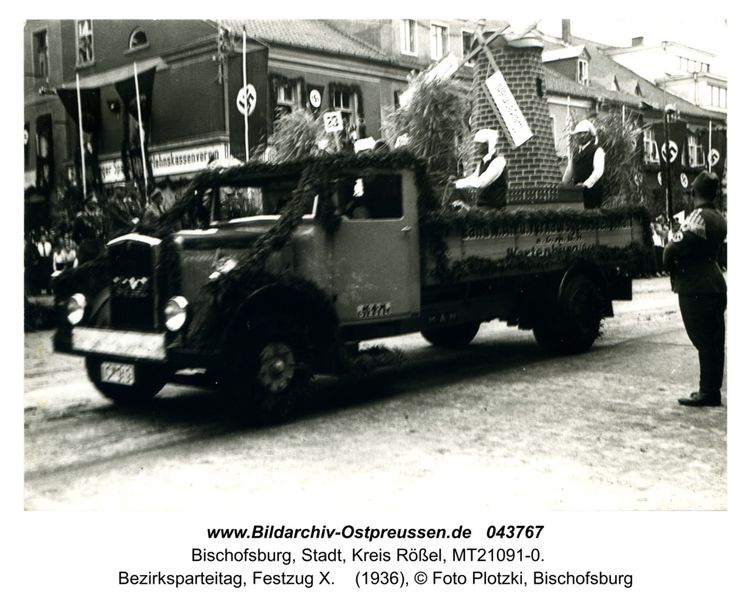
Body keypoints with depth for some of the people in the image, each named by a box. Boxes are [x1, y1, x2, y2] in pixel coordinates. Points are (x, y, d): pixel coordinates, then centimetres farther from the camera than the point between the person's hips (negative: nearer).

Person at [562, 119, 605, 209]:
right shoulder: (575, 151, 18)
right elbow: (570, 170, 24)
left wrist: (586, 184, -24)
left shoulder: (597, 150, -2)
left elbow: (598, 171, -14)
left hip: (592, 188, -5)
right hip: (577, 189, 5)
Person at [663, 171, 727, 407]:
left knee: (704, 342, -4)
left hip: (695, 289, -9)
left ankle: (708, 393, 0)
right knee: (714, 342, 11)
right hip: (715, 284, 9)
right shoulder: (719, 220, 12)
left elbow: (672, 250, -20)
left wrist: (674, 272, -2)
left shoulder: (698, 218, -16)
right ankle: (711, 391, 20)